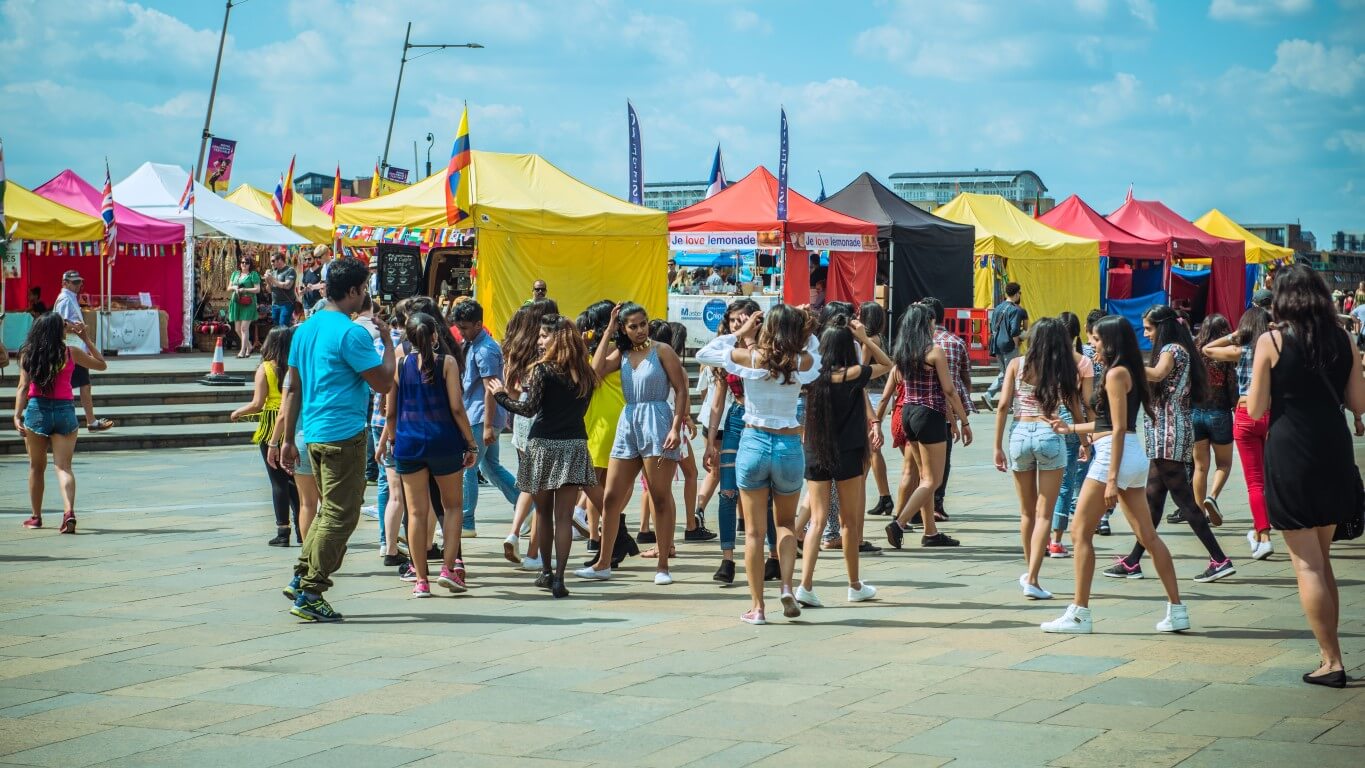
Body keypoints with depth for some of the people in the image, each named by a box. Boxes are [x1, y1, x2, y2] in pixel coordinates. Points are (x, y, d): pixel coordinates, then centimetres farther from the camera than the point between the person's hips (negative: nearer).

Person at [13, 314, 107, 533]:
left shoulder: (28, 354, 0)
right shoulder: (71, 352, -1)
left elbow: (23, 387, -6)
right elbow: (101, 365, 12)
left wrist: (17, 416, -8)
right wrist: (87, 339, 18)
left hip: (36, 410, 1)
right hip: (64, 410, -1)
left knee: (36, 467, 14)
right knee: (64, 466, -3)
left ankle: (35, 516, 23)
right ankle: (69, 511, -23)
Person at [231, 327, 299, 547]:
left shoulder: (265, 368, -7)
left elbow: (257, 404, -11)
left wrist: (238, 413, 6)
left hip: (272, 429, -3)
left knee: (278, 481, 2)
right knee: (294, 480, 13)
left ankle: (282, 532, 0)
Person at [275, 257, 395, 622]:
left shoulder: (306, 329, 12)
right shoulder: (351, 333, -14)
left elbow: (293, 387, 15)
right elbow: (383, 383, -14)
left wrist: (288, 439, 19)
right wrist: (388, 342, -1)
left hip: (314, 433, 9)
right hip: (344, 435, -8)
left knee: (329, 509, 21)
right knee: (340, 516, -2)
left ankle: (302, 577, 17)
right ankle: (309, 595, -2)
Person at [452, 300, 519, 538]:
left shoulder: (484, 350, -17)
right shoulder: (472, 345, 14)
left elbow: (490, 389, -21)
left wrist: (488, 426, -23)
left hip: (481, 418, -10)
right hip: (475, 416, 10)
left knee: (466, 469, -4)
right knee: (491, 467, 16)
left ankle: (465, 524, 3)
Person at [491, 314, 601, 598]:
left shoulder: (543, 370, -9)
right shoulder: (584, 373, 6)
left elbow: (529, 408, -14)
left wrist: (500, 395, -1)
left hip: (544, 444, -3)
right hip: (574, 445, 3)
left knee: (543, 512, 13)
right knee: (564, 516, -1)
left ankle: (546, 572, 22)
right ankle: (559, 578, -9)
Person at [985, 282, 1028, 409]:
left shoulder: (997, 308, 11)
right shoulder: (1016, 310, -13)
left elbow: (992, 328, 15)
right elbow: (1014, 331, -21)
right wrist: (1016, 345, -9)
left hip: (997, 345, 7)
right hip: (1009, 345, -7)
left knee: (1004, 373, 19)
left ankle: (988, 395, 5)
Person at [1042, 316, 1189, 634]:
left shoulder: (1116, 374, -12)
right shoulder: (1128, 372, 16)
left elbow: (1118, 429, -18)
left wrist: (1111, 479, -20)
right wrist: (1072, 429, 29)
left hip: (1114, 457, -10)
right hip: (1135, 457, 10)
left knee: (1080, 533, -2)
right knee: (1148, 536, 9)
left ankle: (1079, 614, -1)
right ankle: (1177, 611, 8)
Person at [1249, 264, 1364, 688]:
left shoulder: (1272, 341, -8)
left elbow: (1255, 409, -7)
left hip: (1289, 455, -4)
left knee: (1307, 564, 0)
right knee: (1321, 561, 16)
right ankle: (1329, 651, 15)